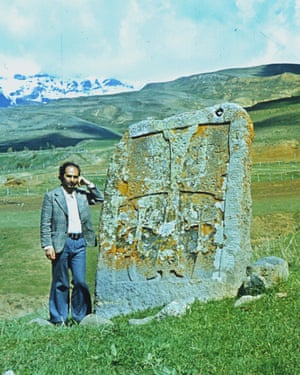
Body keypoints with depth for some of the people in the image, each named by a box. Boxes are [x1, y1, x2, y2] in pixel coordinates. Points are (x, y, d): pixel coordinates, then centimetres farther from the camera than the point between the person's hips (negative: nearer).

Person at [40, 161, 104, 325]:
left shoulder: (82, 194, 14)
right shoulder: (51, 196, 1)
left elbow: (100, 199, 17)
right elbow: (45, 224, -3)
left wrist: (88, 184, 7)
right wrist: (48, 246, -11)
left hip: (79, 243, 4)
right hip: (61, 243, -4)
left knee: (80, 282, 3)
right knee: (61, 283, 5)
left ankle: (80, 317, 15)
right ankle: (59, 319, 15)